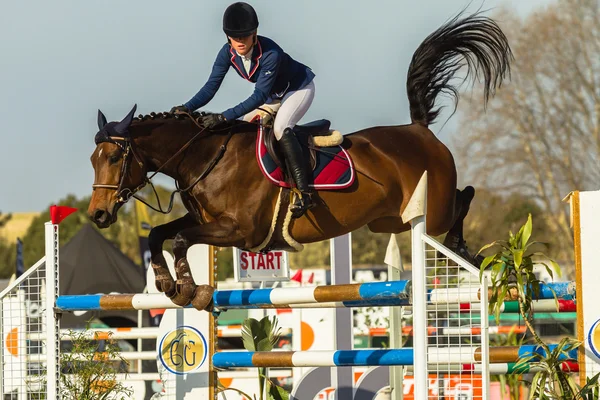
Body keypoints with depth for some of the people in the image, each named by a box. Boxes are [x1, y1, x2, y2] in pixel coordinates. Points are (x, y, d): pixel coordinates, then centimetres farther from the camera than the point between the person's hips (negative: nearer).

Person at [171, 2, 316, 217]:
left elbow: (259, 96, -37)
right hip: (275, 94, 8)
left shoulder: (270, 53, -37)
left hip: (299, 88, -8)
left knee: (280, 127, -31)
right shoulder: (228, 53, -18)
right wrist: (187, 108, -30)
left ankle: (304, 193, -36)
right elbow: (211, 86, -14)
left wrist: (224, 117, -44)